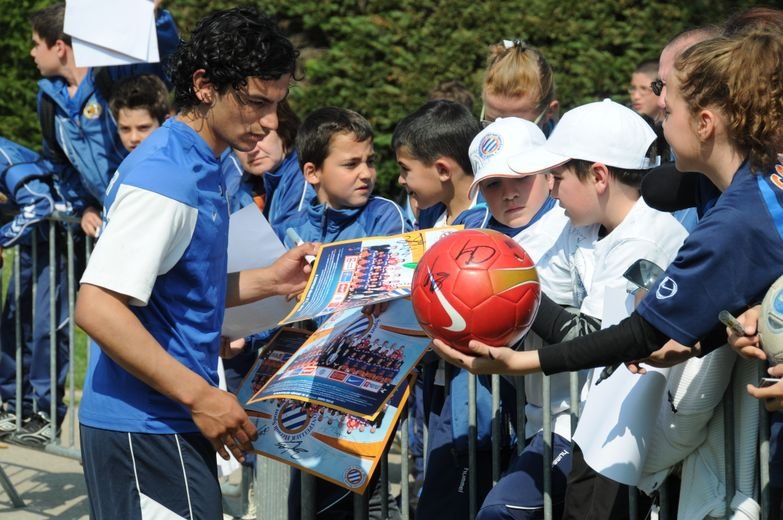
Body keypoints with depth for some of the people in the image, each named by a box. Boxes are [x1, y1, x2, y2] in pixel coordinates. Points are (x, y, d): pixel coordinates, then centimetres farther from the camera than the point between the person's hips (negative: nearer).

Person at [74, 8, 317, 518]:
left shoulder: (200, 167, 12)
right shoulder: (167, 177, -18)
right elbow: (98, 306, -26)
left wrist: (269, 280, 11)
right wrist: (200, 396, -24)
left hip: (167, 422, 10)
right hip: (146, 429, -10)